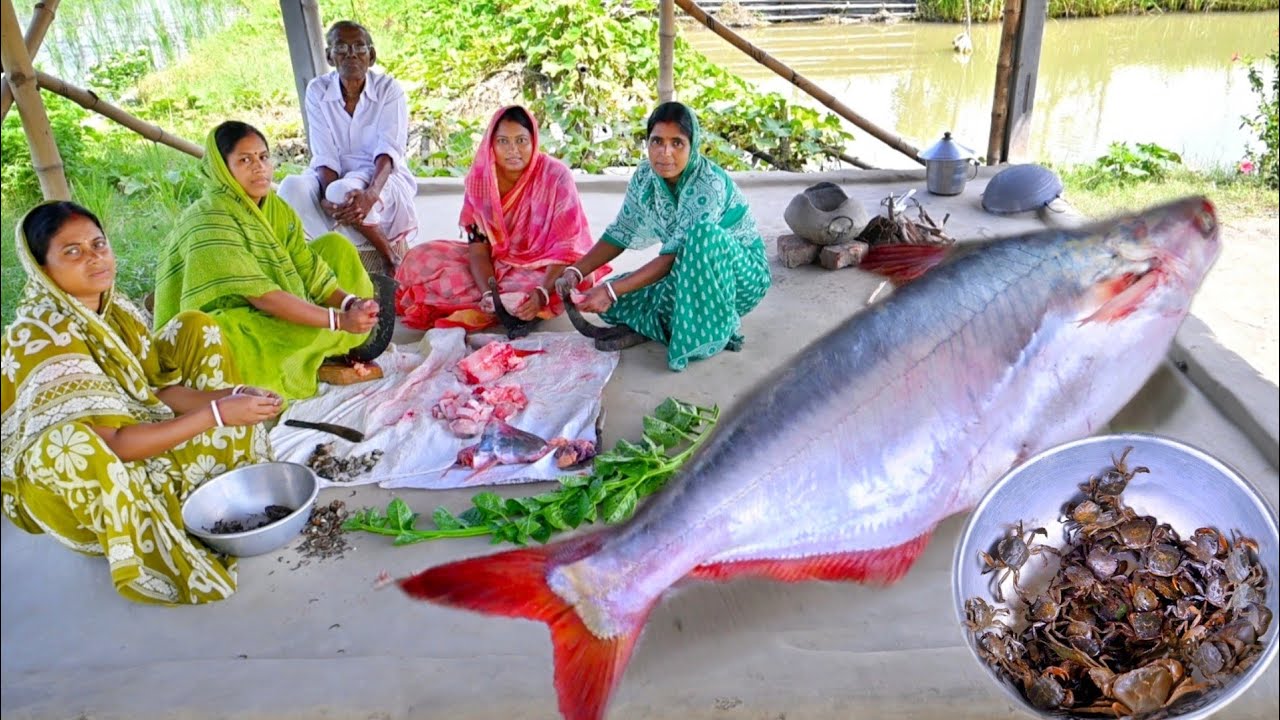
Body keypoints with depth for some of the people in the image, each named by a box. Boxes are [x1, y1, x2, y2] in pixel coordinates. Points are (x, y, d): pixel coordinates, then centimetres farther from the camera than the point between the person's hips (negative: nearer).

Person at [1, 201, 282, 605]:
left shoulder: (114, 310, -3)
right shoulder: (42, 338, -26)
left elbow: (159, 389, -1)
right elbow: (113, 445, -31)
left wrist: (230, 397, -19)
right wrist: (217, 414, -33)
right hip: (64, 481, -8)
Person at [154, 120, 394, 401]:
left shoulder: (277, 210, 0)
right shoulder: (210, 221, -25)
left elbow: (311, 272, -6)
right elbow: (260, 295, -32)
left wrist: (350, 303, -26)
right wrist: (338, 320, -36)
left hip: (267, 314, 9)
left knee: (336, 245, 3)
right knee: (308, 332, -34)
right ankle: (353, 344, 1)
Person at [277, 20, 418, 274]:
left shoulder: (388, 88, -6)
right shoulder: (318, 90, -1)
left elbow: (389, 150, -18)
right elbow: (324, 155, -9)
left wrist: (371, 193, -37)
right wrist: (329, 195, -29)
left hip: (382, 177, -2)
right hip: (336, 177, 3)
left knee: (343, 191, -36)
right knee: (293, 187, -30)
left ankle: (392, 257, -14)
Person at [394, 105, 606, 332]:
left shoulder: (556, 176, -18)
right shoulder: (479, 177, -9)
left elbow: (567, 247, -19)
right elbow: (478, 246, -11)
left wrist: (542, 293, -36)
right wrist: (488, 294, -30)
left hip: (545, 268, -2)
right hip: (497, 263, 2)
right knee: (421, 260, -12)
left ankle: (477, 312, -23)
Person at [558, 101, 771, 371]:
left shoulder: (709, 184, -28)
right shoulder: (645, 176, -9)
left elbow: (675, 255, -32)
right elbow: (620, 233, 0)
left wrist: (612, 291, -36)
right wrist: (575, 271, -14)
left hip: (742, 271, -5)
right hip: (694, 274, 5)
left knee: (702, 234, -38)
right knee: (608, 297, -12)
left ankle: (720, 326, -19)